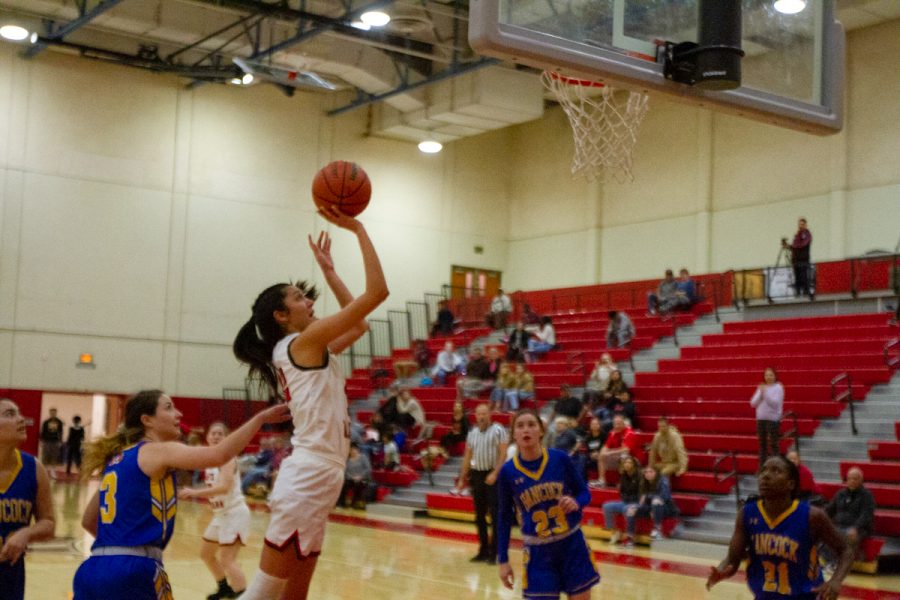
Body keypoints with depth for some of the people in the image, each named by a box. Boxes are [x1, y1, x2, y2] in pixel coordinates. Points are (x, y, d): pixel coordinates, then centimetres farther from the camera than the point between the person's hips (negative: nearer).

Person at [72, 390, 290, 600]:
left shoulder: (117, 459, 20)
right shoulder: (158, 450, -4)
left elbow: (88, 521, 25)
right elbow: (218, 455, -21)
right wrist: (261, 417, -18)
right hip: (132, 570, -8)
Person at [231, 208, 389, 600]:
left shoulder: (303, 351, 17)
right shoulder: (304, 341, -8)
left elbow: (359, 326, 28)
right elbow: (377, 292, -12)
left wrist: (328, 270, 25)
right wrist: (358, 230, -6)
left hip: (313, 478, 10)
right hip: (309, 478, -10)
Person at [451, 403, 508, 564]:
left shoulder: (498, 431, -7)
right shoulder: (472, 433, 10)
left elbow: (503, 454, -12)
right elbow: (467, 457, 15)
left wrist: (495, 474, -21)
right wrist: (462, 479, 14)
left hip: (493, 475, -6)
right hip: (477, 474, 6)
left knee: (495, 515, -5)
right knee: (479, 515, 9)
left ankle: (494, 552, 0)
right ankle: (483, 550, 18)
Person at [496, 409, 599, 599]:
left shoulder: (560, 458, -8)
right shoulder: (508, 471, -8)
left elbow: (584, 494, 4)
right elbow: (504, 517, 2)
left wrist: (576, 503, -20)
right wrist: (503, 559, 2)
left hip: (572, 545, 1)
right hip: (538, 552, -1)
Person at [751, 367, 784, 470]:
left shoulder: (778, 388, -4)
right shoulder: (761, 388, 11)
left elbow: (775, 403, -17)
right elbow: (753, 403, 5)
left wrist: (765, 392, -21)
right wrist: (760, 394, -8)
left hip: (773, 419, -5)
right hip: (761, 419, 5)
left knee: (773, 444, -5)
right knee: (762, 444, 9)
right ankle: (762, 467, 14)